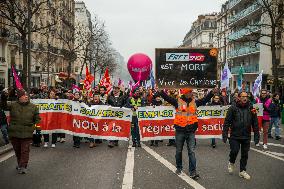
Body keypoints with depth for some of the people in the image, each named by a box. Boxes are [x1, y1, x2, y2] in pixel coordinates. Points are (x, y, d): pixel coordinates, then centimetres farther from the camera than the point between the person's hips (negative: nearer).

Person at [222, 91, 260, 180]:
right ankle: (231, 163, 22)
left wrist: (257, 136, 5)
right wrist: (224, 134, -10)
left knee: (245, 154, 9)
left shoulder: (251, 109, 4)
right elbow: (227, 122, -6)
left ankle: (242, 171, 24)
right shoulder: (233, 108, -5)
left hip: (246, 137, 3)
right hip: (235, 136, -3)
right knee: (234, 151, -9)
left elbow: (255, 123, 8)